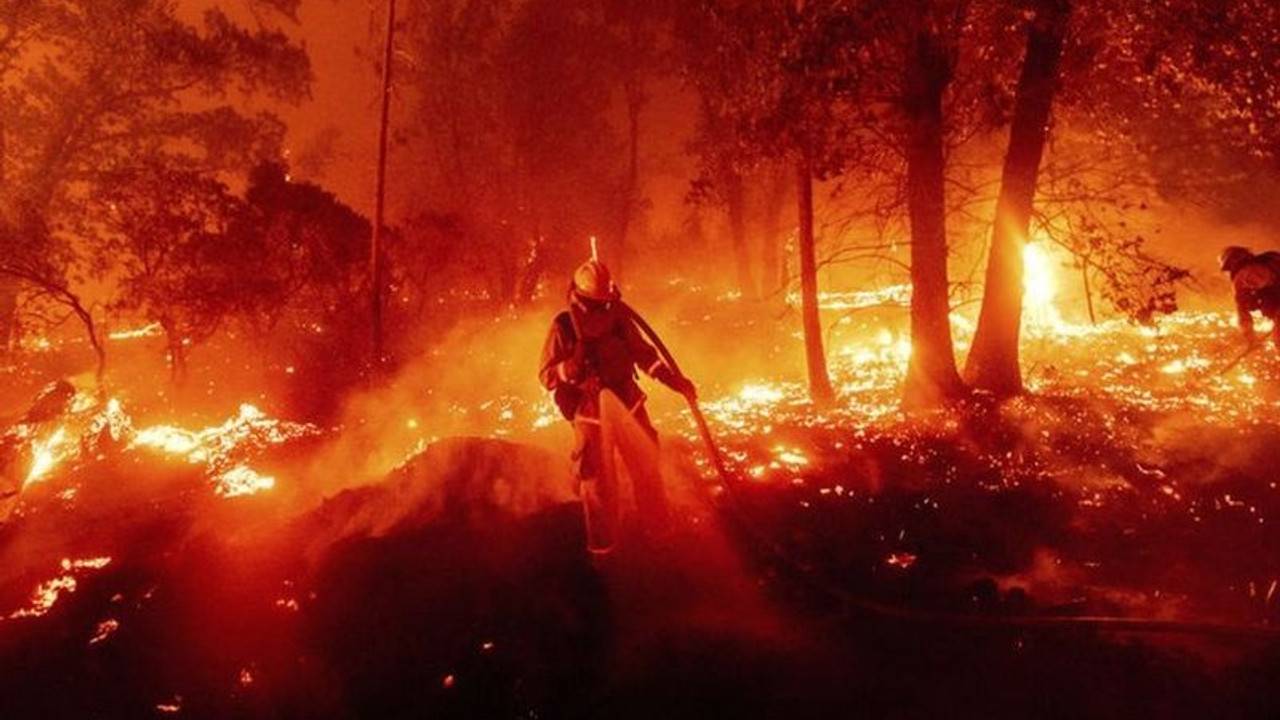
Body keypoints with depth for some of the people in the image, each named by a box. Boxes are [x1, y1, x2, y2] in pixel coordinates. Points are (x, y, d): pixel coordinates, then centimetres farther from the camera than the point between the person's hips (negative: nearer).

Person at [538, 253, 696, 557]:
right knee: (598, 481, 7)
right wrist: (570, 368, -32)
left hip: (627, 406, 3)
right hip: (590, 414, -3)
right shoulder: (563, 326, -14)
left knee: (648, 467, 13)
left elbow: (643, 353, 7)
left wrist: (674, 380, 1)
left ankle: (659, 527, 35)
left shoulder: (618, 318, -6)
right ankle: (602, 544, 26)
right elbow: (546, 375, -10)